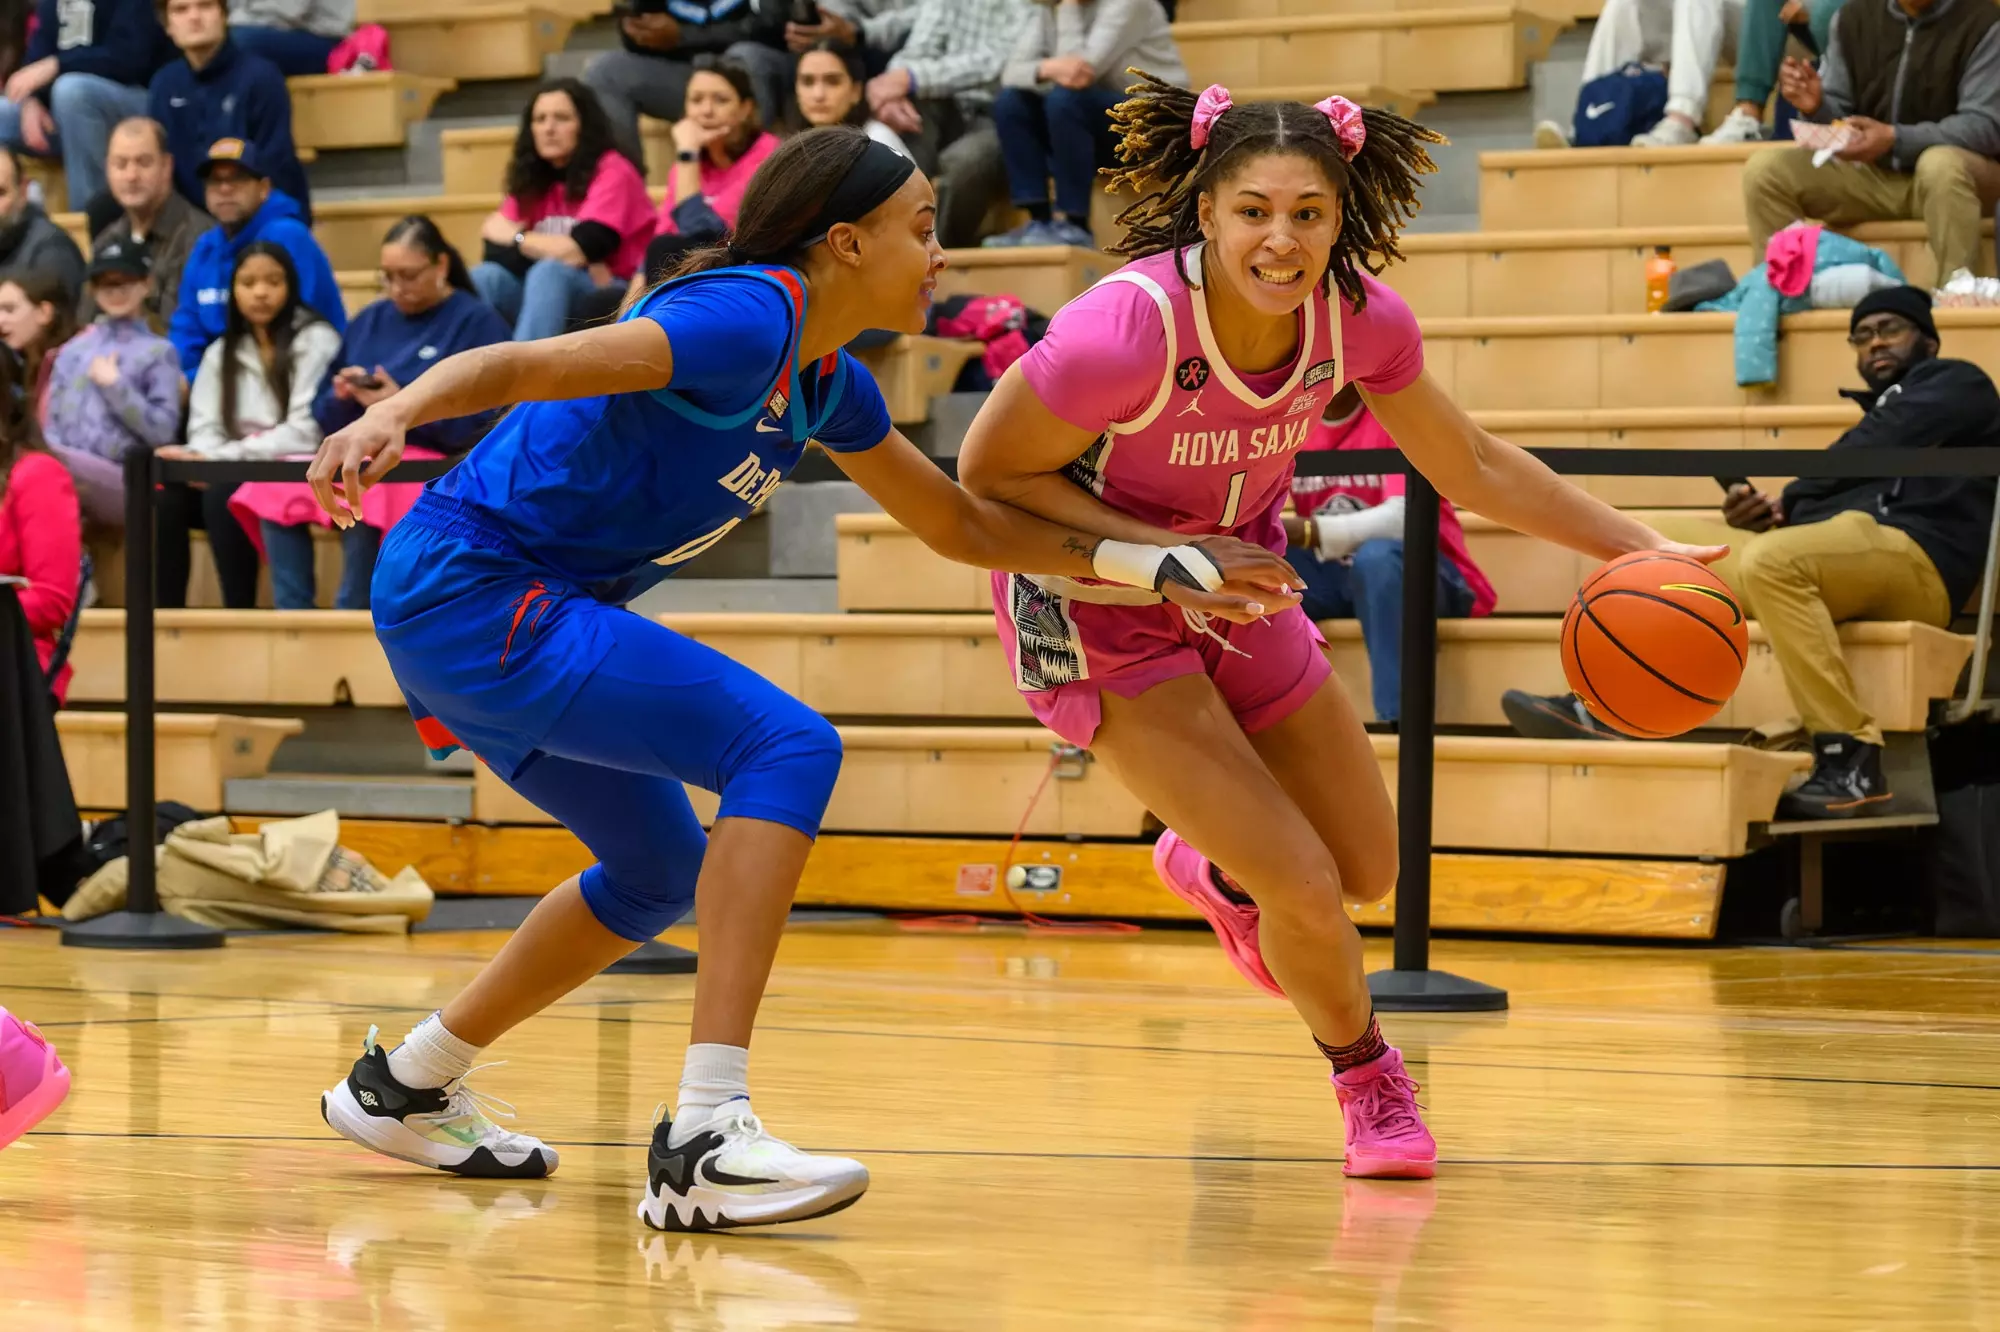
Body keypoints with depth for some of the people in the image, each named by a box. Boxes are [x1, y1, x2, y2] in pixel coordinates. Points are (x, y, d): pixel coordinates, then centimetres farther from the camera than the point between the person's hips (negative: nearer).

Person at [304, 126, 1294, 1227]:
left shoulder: (827, 382, 11)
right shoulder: (747, 318, -18)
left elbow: (960, 525, 23)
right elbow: (525, 365, -29)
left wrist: (1154, 564, 19)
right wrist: (390, 416, -47)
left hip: (515, 614, 10)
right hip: (468, 591, -10)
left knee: (656, 876, 23)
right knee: (788, 748, -19)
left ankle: (402, 1089, 36)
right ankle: (705, 1140, -26)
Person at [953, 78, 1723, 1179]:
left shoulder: (1360, 317, -18)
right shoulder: (1127, 326, -34)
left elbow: (1471, 466, -1)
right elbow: (991, 472, -20)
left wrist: (1638, 547, -5)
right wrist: (1159, 550, -28)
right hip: (1094, 610, -6)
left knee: (1367, 870, 16)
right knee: (1305, 890, -12)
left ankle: (1212, 871, 51)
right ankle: (1366, 1078, 20)